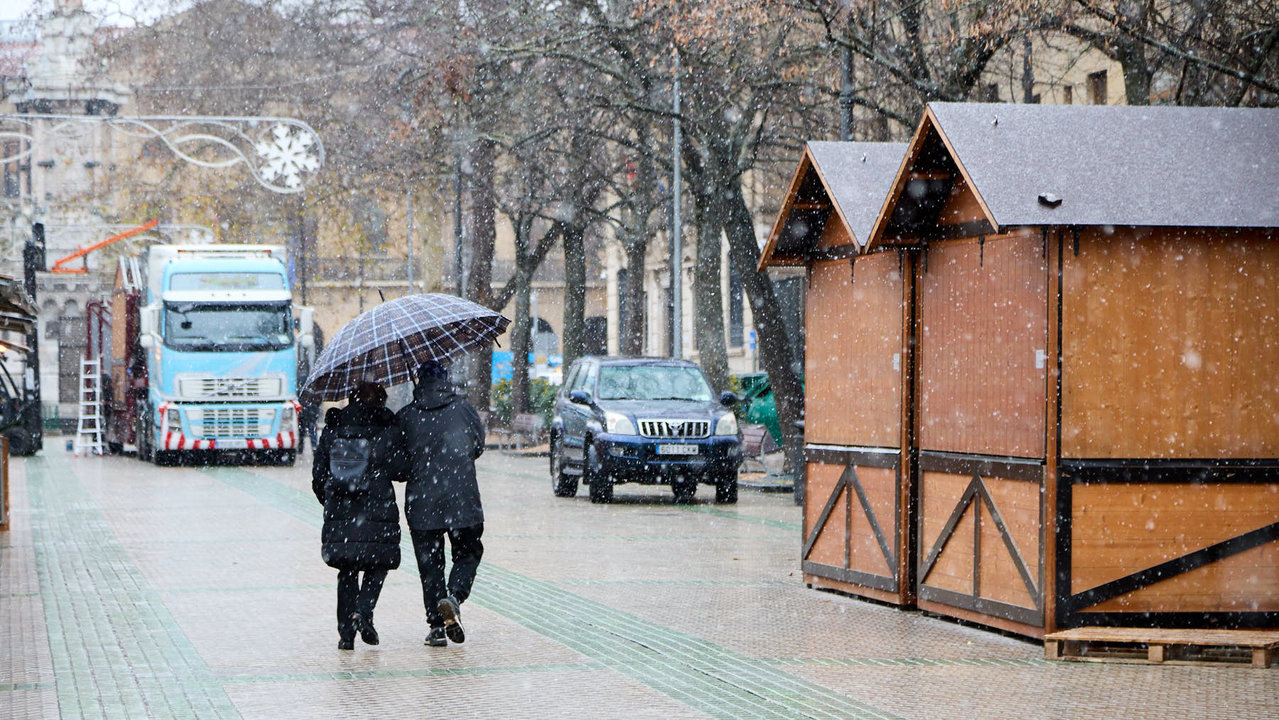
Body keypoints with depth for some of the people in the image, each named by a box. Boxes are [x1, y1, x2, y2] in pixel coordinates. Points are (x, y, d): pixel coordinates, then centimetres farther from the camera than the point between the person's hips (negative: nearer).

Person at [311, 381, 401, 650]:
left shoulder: (332, 430, 7)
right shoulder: (385, 431, -2)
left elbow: (318, 476, 8)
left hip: (339, 514, 3)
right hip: (377, 513, -3)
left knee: (347, 571, 12)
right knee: (378, 566, 14)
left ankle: (346, 631, 6)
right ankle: (363, 611, -10)